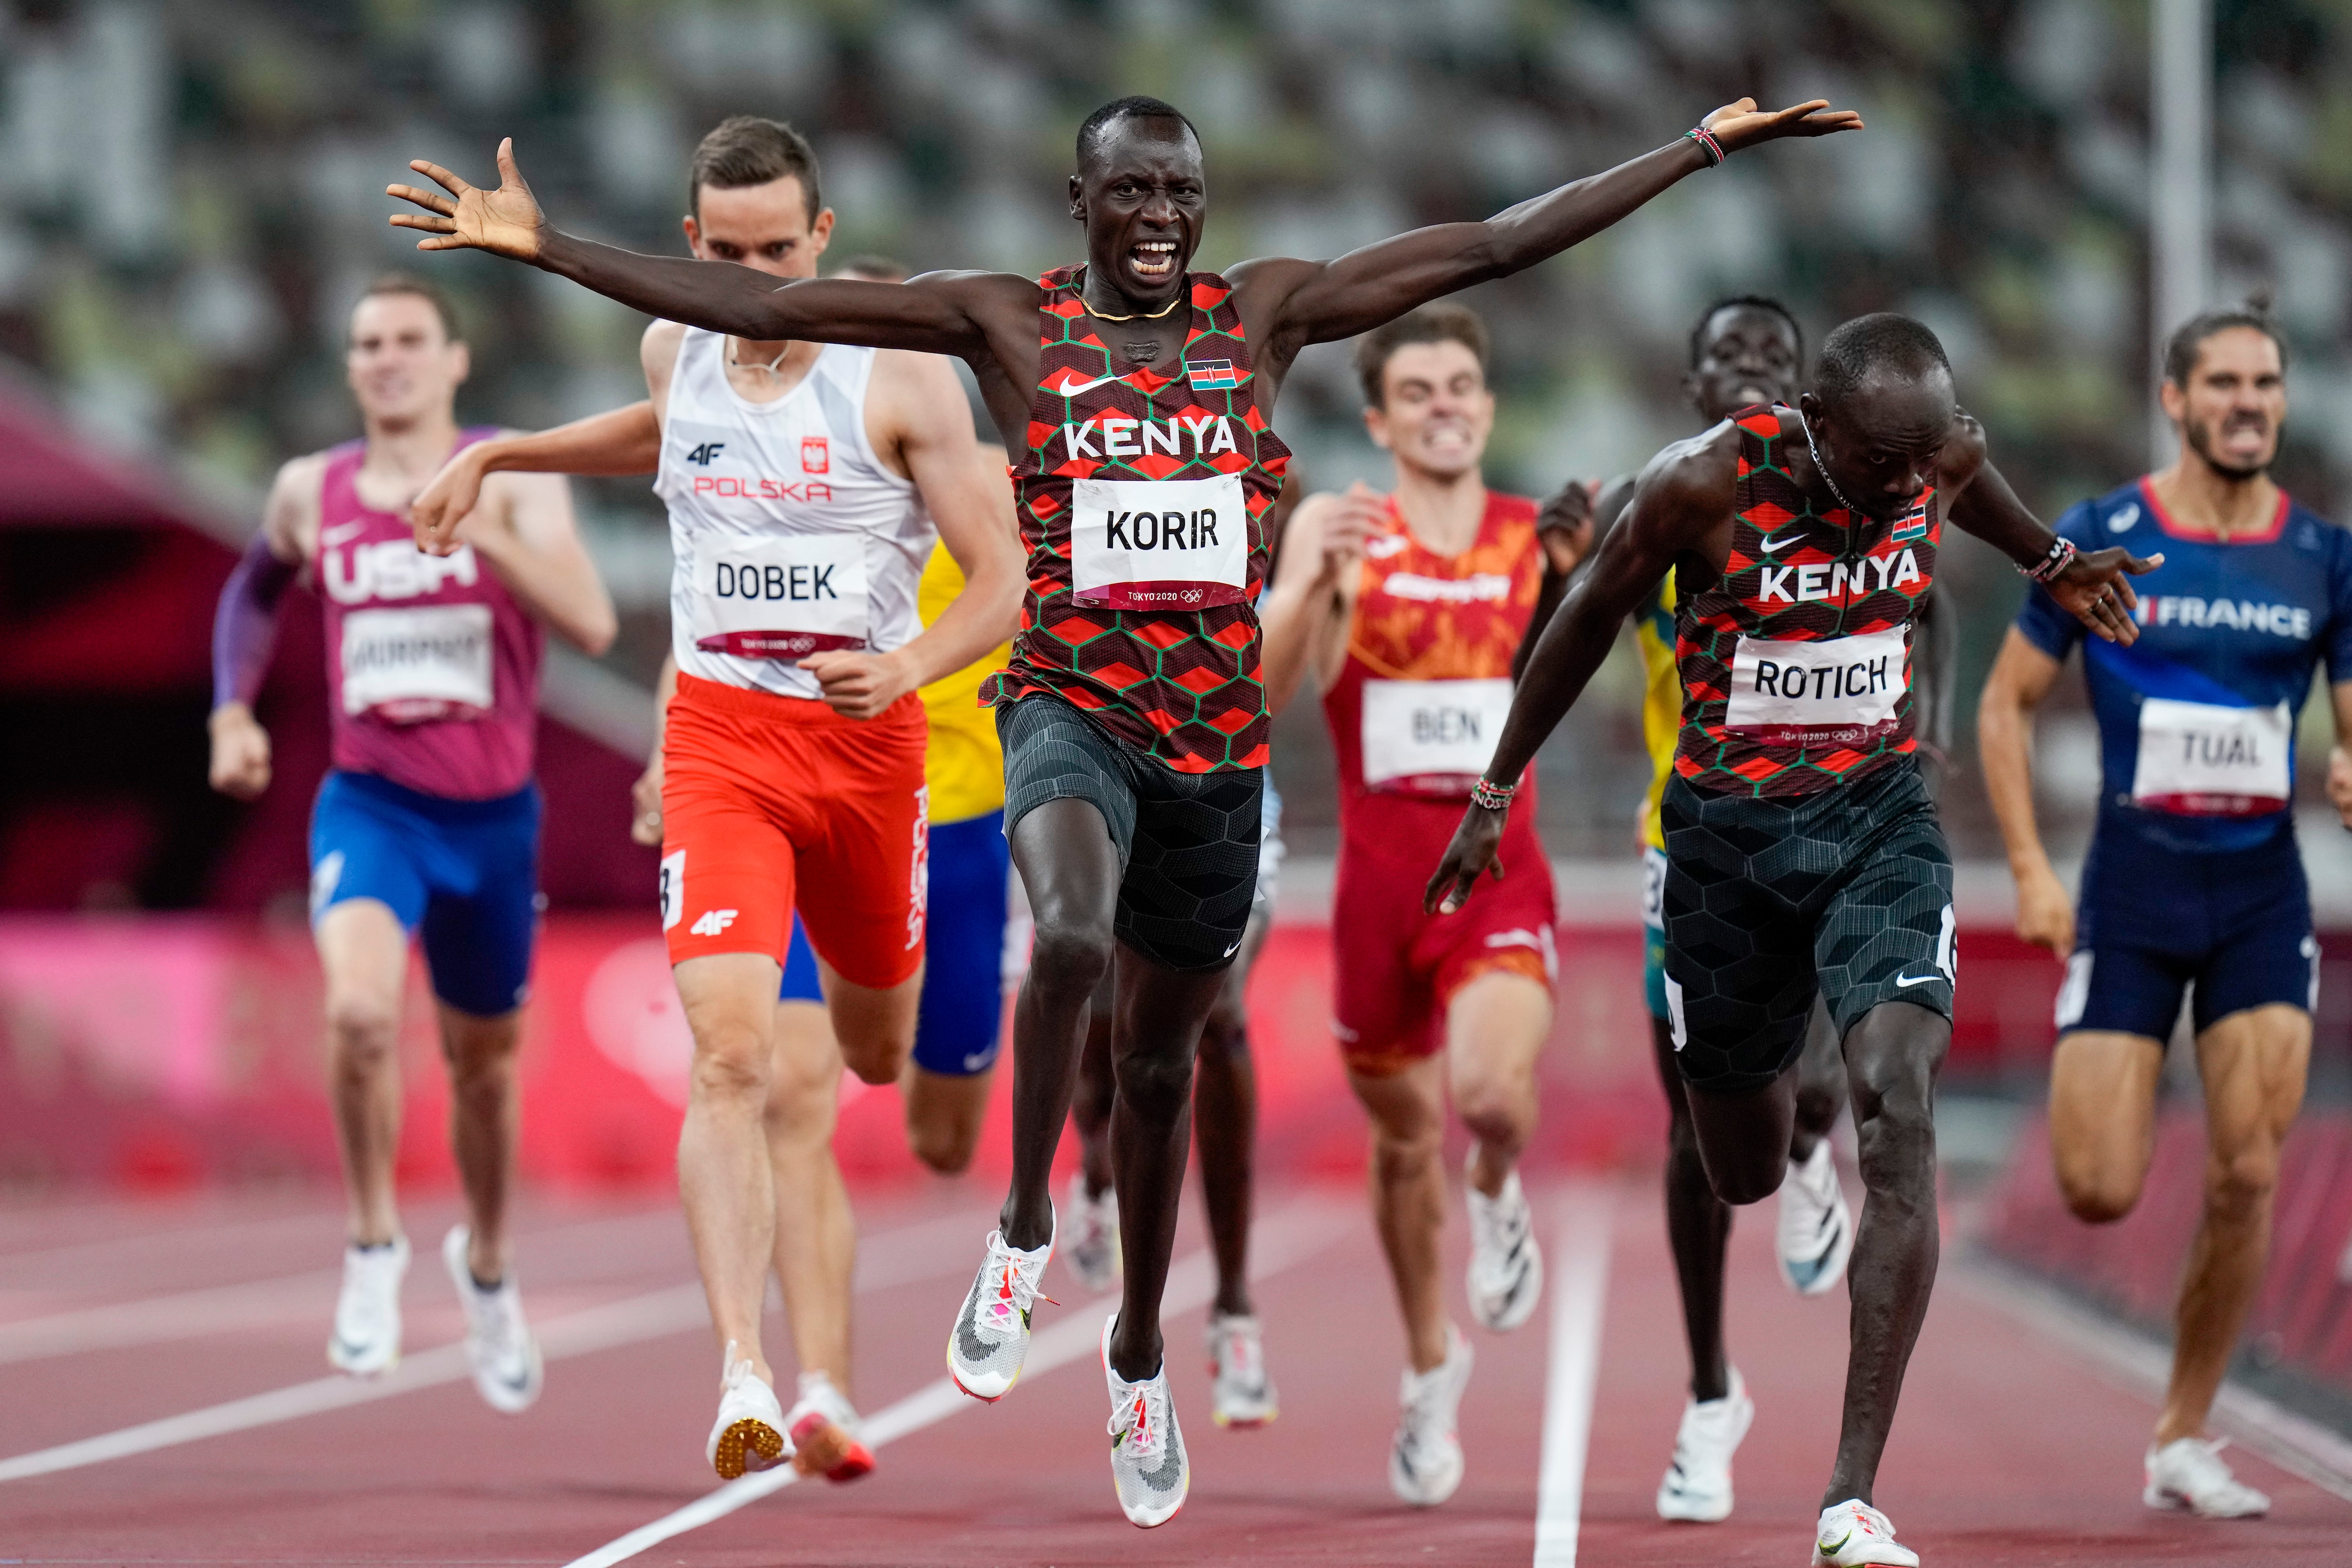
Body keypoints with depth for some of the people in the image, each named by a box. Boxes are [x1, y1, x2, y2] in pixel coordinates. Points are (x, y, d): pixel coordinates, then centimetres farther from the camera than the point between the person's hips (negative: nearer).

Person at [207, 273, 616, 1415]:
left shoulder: (514, 478, -7)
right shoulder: (310, 492, 1)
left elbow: (592, 626, -20)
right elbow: (254, 590, 23)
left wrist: (481, 534, -32)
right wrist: (233, 709, 9)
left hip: (493, 815, 0)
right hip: (370, 804, 0)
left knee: (484, 1059, 17)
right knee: (359, 1010, -28)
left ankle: (486, 1263, 43)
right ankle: (374, 1248, -9)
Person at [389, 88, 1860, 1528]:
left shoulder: (1266, 311, 4)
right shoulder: (1010, 320, -2)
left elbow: (1496, 244, 5)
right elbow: (757, 304, -5)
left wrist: (1705, 145, 4)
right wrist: (542, 246, -12)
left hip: (1219, 741, 3)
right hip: (1072, 708, -3)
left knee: (1161, 1065, 15)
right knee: (1073, 939, -35)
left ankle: (1141, 1352, 37)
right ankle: (1025, 1233, -12)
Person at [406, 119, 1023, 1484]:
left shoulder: (901, 375, -10)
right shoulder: (675, 348, 2)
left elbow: (1002, 582, -9)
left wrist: (911, 665, -27)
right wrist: (495, 457, 26)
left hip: (869, 736, 0)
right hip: (722, 739, 0)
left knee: (875, 1052, 18)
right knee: (733, 1053, -20)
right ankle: (748, 1379, -29)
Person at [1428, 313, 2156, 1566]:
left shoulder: (1943, 459, -11)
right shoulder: (1705, 484, -20)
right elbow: (1590, 619, -4)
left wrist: (2054, 564, 29)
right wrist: (1496, 795, 3)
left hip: (1880, 816, 1)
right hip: (1727, 829, -1)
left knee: (1898, 1110, -21)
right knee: (1745, 1177, 10)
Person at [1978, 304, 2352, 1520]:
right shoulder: (2100, 542, -3)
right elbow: (2005, 703, 3)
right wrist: (2030, 871, -6)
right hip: (2132, 893, -2)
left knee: (2247, 1178, -8)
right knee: (2099, 1193, -8)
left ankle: (2182, 1441, 6)